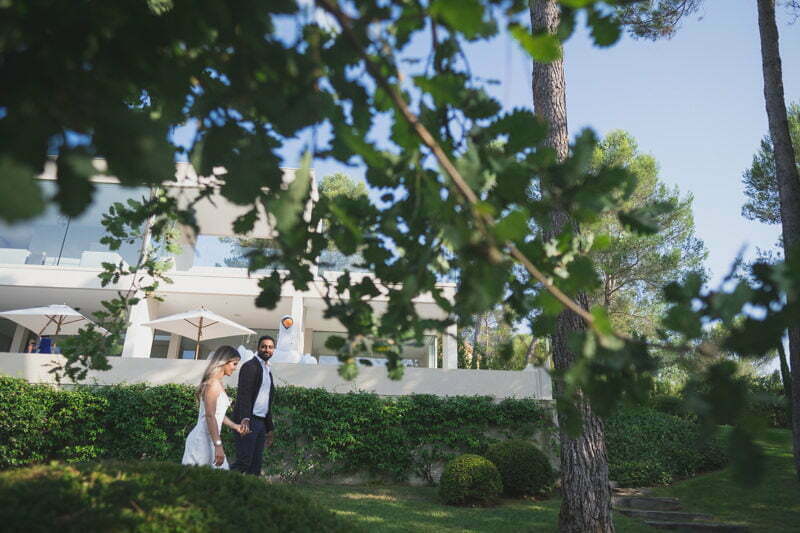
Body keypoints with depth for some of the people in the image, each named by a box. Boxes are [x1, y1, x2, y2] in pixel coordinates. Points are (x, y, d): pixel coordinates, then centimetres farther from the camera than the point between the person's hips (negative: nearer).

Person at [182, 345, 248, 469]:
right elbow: (210, 416, -20)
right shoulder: (213, 383, -14)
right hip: (203, 440, -9)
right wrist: (218, 445, -23)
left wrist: (234, 426, 21)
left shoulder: (218, 383, 13)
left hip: (209, 440, 9)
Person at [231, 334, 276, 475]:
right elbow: (244, 395, -18)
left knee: (256, 463, 7)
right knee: (244, 461, -13)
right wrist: (245, 419, -32)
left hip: (261, 422, 8)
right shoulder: (250, 366, -6)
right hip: (248, 421, -8)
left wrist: (269, 428, 23)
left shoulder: (268, 370, 20)